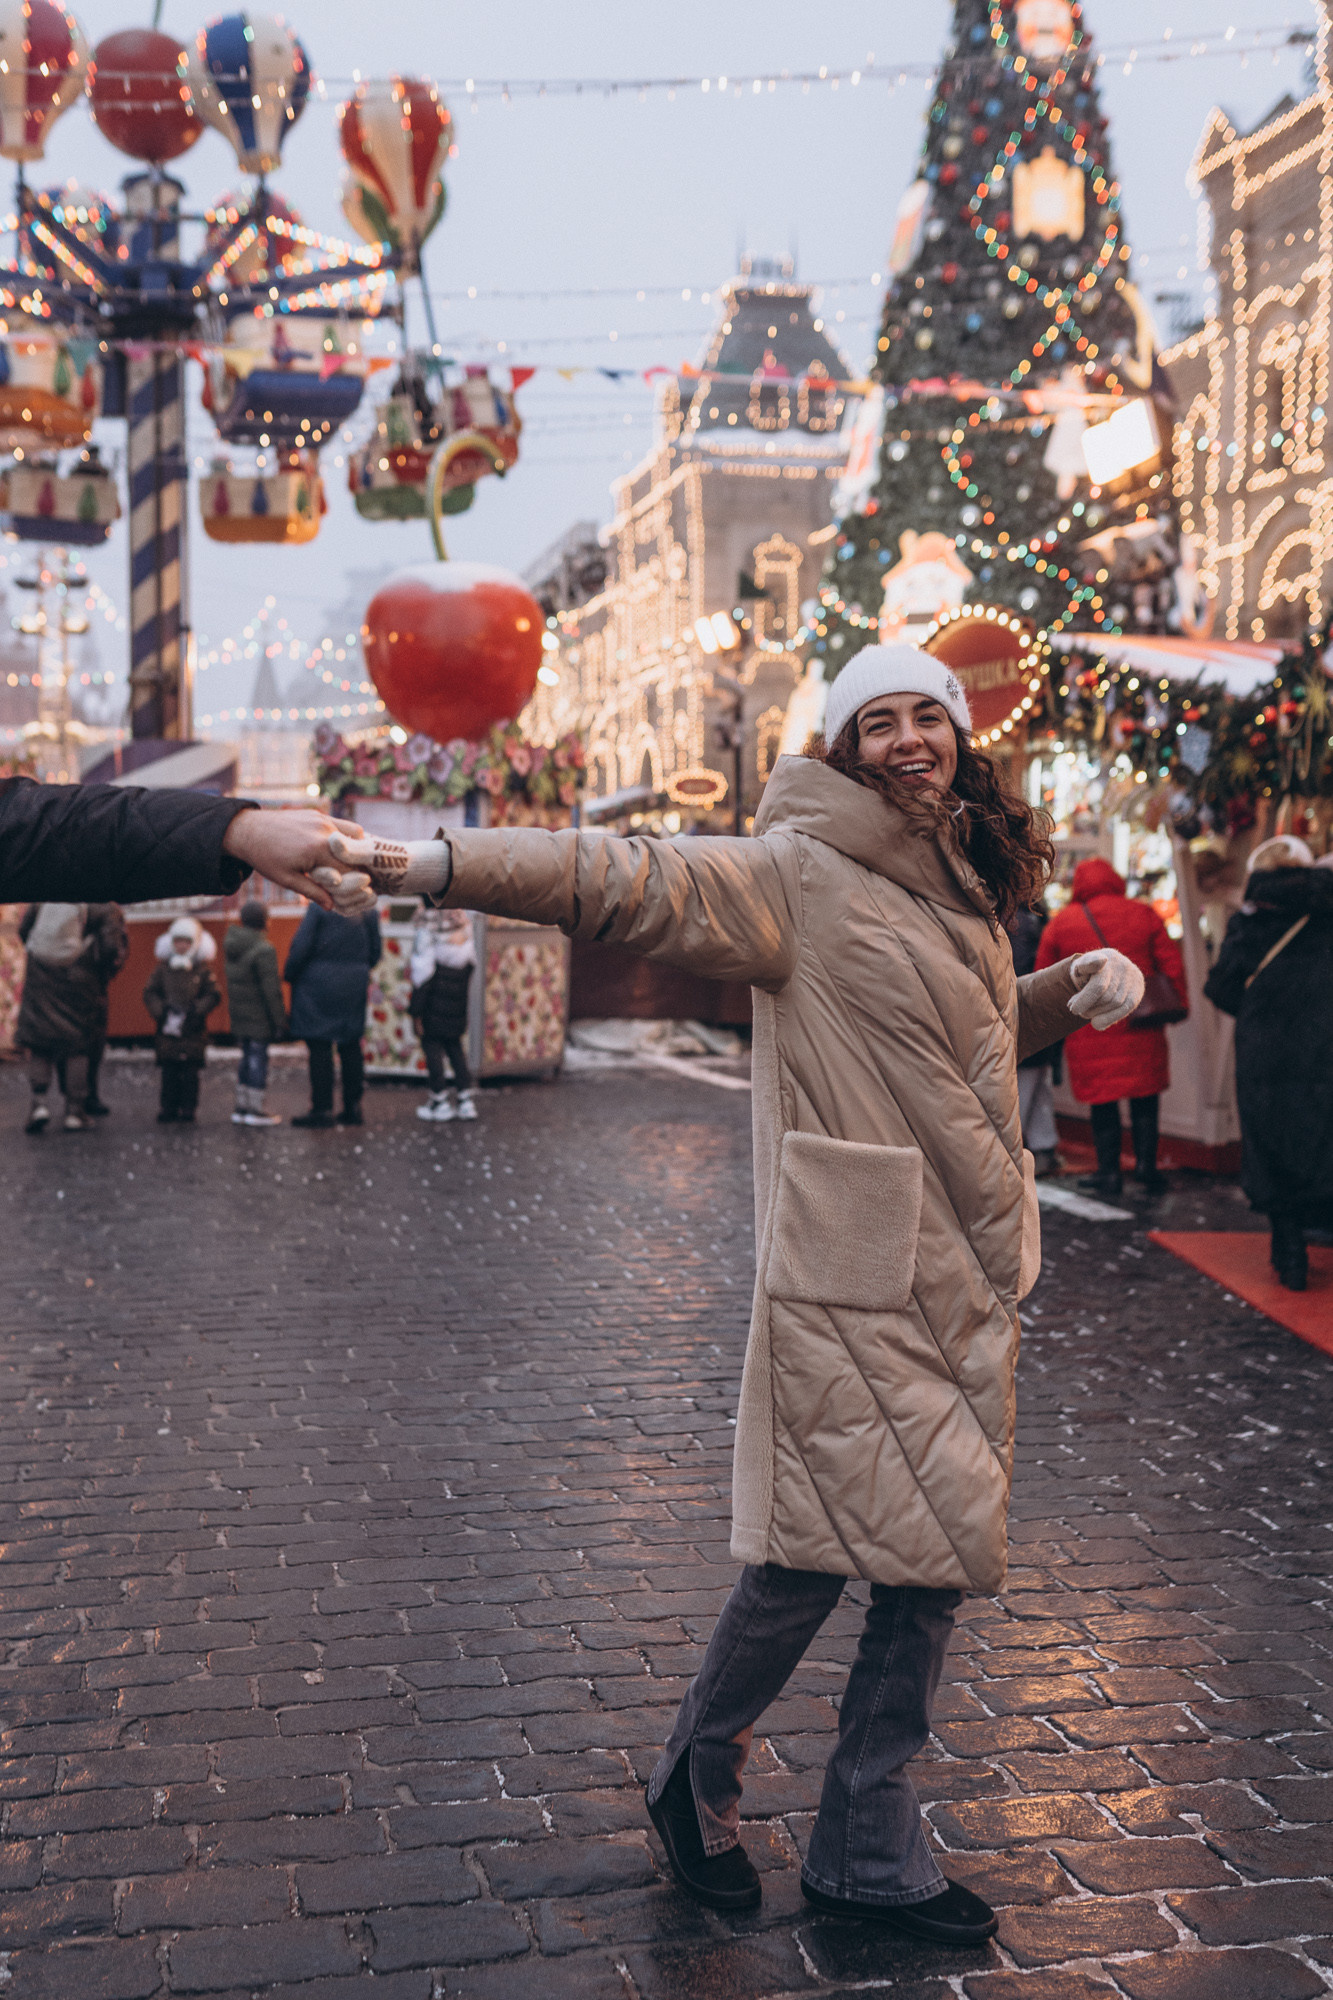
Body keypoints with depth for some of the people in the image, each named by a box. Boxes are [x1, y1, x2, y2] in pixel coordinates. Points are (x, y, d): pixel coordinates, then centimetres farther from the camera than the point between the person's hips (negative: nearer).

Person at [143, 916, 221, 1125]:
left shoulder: (203, 972, 2)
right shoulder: (162, 970, 7)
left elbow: (213, 995, -2)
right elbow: (150, 992, 6)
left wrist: (197, 1009, -14)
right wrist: (159, 1009, -10)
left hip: (193, 1031, -2)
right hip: (167, 1031, 2)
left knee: (190, 1074, 0)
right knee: (169, 1074, 5)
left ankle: (187, 1110, 7)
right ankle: (168, 1110, 12)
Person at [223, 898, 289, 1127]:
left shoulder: (231, 943, 5)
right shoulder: (263, 950, -20)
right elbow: (271, 990, -19)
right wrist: (280, 1021, -13)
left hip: (237, 1012, 8)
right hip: (258, 1015, -8)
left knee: (247, 1057, 17)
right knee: (258, 1057, 0)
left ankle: (241, 1107, 22)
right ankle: (255, 1110, 4)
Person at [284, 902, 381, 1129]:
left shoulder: (319, 907, -12)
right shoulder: (368, 910, 4)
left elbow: (301, 945, -13)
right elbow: (375, 951, 8)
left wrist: (289, 975, 1)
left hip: (320, 984, -5)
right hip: (355, 987, 5)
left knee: (320, 1048, 0)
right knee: (351, 1047, 11)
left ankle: (322, 1108, 1)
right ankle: (353, 1108, 15)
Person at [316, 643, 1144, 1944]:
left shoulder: (965, 883, 15)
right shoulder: (800, 874, -9)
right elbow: (631, 880, -23)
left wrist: (1080, 985, 12)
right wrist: (436, 862, -37)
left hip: (966, 1275, 8)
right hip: (853, 1269, -7)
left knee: (932, 1554, 11)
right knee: (821, 1544, -1)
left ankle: (869, 1851, 27)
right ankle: (698, 1779, 28)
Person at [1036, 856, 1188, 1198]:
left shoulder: (1060, 922, 3)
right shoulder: (1143, 915, 2)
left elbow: (1045, 978, 10)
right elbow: (1172, 966, 2)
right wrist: (1179, 1004, 13)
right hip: (1140, 1026, 1)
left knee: (1102, 1099, 8)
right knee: (1145, 1098, 11)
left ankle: (1109, 1172, 11)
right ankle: (1146, 1168, 11)